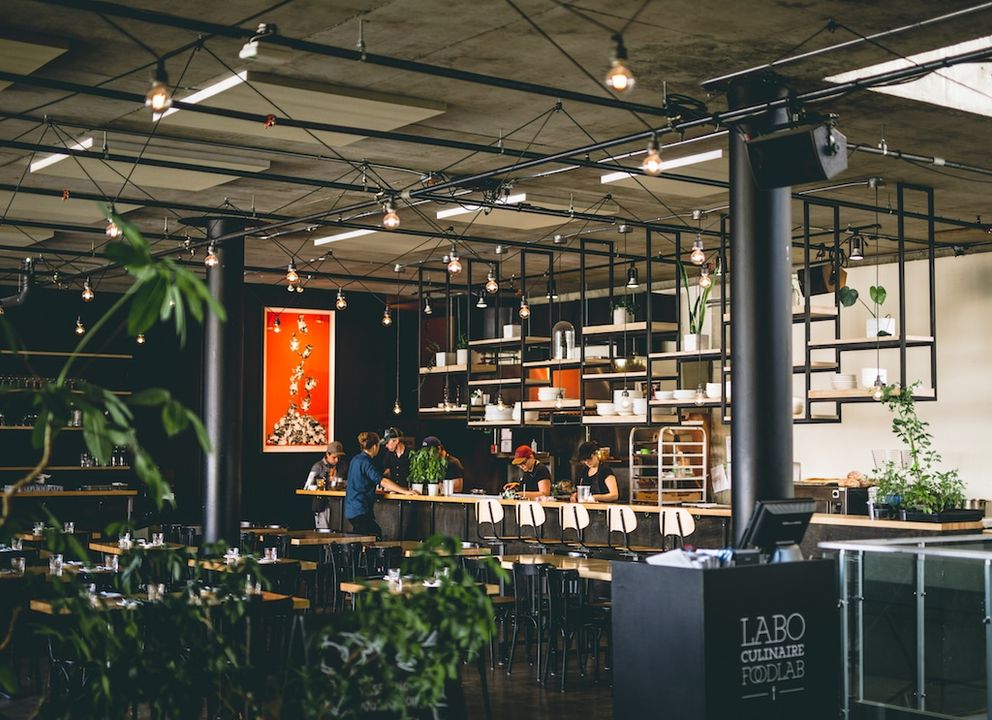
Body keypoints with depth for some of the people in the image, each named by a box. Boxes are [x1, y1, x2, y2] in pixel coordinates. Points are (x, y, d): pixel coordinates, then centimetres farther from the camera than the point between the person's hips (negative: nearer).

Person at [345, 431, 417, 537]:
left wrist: (386, 488, 29)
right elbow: (383, 481, -22)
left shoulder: (356, 459, 14)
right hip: (360, 511, -9)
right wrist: (405, 491, -20)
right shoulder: (366, 462, -15)